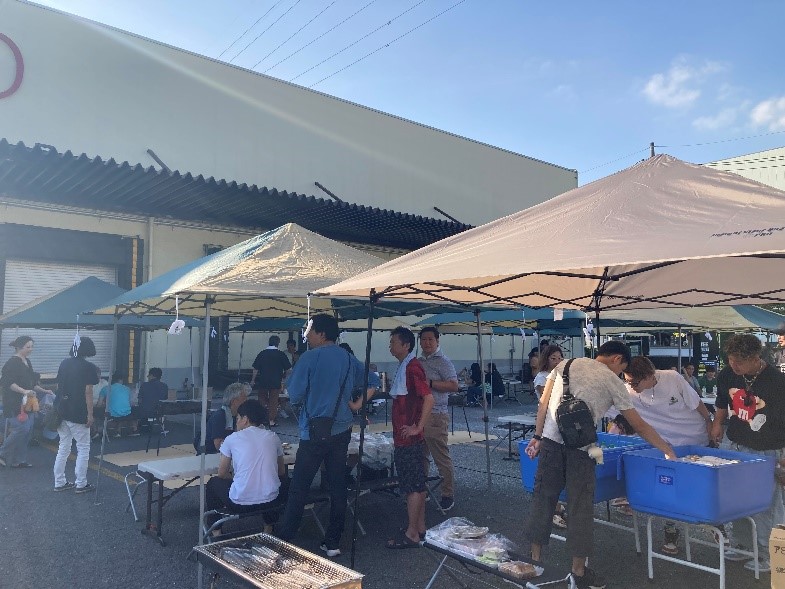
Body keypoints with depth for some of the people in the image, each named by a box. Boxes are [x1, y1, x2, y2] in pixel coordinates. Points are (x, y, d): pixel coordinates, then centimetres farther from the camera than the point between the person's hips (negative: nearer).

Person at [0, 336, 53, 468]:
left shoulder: (27, 362, 15)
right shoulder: (12, 363, -11)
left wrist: (44, 391, 23)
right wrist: (23, 391, -29)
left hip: (27, 403, 9)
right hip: (15, 404, -9)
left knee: (28, 430, 6)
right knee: (21, 429, -13)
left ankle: (19, 460, 14)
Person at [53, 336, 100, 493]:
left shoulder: (64, 363, 7)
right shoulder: (88, 367, -12)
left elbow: (58, 386, 11)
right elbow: (88, 392, -14)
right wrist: (90, 414, -11)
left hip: (62, 412, 6)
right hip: (78, 414, -6)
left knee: (63, 447, 15)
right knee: (83, 448, 5)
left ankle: (59, 482, 19)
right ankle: (81, 484, 8)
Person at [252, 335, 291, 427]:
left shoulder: (262, 353, -2)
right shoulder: (281, 354, -6)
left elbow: (256, 368, -1)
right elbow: (288, 369, -4)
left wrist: (253, 380, 9)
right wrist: (283, 376, 14)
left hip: (263, 381, 1)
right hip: (276, 382, -1)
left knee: (262, 398, 20)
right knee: (273, 401, 7)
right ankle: (272, 421, 8)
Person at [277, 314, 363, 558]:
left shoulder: (310, 358, -11)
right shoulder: (348, 358, 6)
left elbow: (295, 395, -10)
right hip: (342, 430, 5)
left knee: (299, 488, 5)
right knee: (337, 485, 10)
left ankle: (284, 540, 14)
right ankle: (333, 542, 18)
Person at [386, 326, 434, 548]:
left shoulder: (412, 367, -16)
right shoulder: (404, 367, 14)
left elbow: (429, 398, -24)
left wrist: (418, 427, -20)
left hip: (410, 439, -10)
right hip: (404, 438, 10)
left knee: (413, 486, -2)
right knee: (417, 484, 15)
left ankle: (411, 534, 5)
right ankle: (420, 527, 24)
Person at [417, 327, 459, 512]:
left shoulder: (443, 361, -7)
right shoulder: (419, 361, 15)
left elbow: (454, 386, -17)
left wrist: (430, 383, -21)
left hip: (436, 415, -8)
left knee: (441, 457, -3)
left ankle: (448, 495, 6)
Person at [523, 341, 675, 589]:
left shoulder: (567, 364, 15)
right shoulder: (612, 381, 6)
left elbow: (544, 403, 11)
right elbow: (639, 426, 9)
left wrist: (537, 436, 15)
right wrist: (668, 450, 19)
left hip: (551, 439, 4)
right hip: (579, 447, -4)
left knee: (543, 498, 13)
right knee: (580, 506, 8)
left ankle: (535, 559, 24)